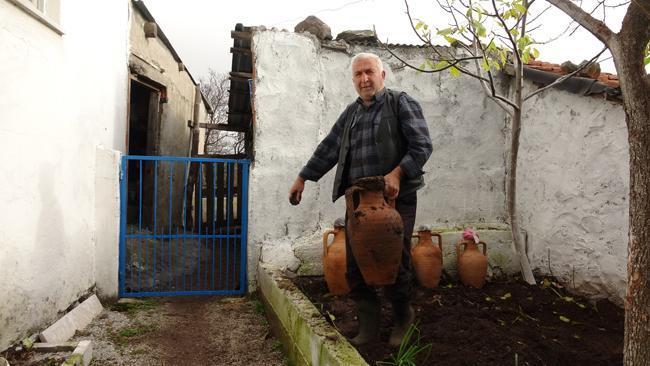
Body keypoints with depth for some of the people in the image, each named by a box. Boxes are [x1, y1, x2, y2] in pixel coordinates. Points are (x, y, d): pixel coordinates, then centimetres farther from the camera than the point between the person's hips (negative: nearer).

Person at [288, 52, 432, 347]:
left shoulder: (400, 102, 0)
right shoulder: (351, 113, 18)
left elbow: (422, 145, -8)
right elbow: (328, 149, 20)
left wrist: (397, 173, -22)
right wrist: (302, 178, 18)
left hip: (396, 198, -5)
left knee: (395, 263, 2)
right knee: (355, 267, 5)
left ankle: (402, 319, 27)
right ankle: (368, 326, 20)